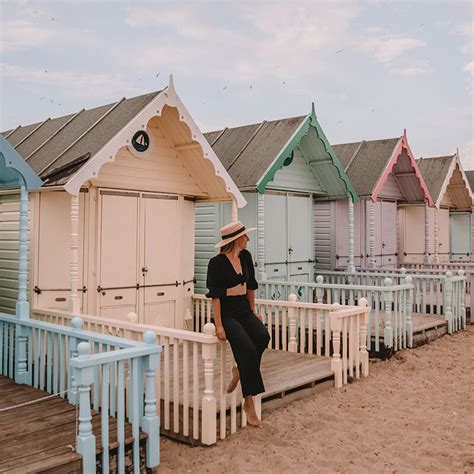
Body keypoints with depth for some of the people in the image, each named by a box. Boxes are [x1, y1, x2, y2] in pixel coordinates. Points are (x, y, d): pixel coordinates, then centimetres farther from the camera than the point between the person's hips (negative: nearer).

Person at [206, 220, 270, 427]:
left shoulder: (245, 256, 6)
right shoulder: (217, 263, -13)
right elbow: (215, 295, -16)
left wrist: (253, 311, 19)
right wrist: (218, 325, -20)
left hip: (244, 310, 6)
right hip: (227, 313, -6)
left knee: (263, 336, -23)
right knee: (248, 349, -24)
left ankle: (240, 370, 4)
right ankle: (249, 402, -12)